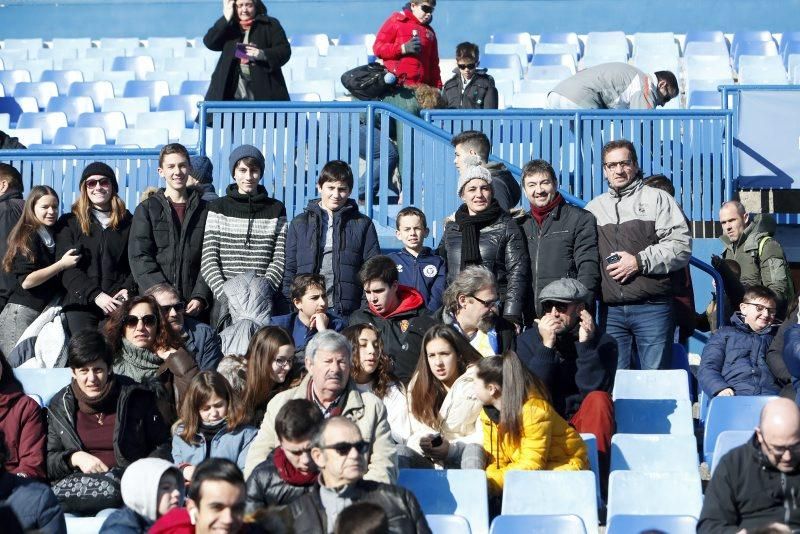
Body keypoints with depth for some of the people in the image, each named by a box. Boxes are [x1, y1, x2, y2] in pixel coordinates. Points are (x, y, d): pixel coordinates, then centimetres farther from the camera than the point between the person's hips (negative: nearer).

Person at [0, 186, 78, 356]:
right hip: (23, 312, -7)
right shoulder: (27, 237, -5)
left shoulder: (53, 236, 16)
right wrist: (62, 264, -15)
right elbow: (26, 281, -15)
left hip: (46, 311, 7)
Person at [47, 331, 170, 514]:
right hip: (78, 478, 0)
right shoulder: (59, 407, 13)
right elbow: (47, 461, 11)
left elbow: (161, 448, 11)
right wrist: (75, 458, -9)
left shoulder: (135, 397, 8)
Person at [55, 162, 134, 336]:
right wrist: (96, 295, -10)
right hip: (81, 300, -1)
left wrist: (128, 289, -7)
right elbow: (66, 268, 2)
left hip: (118, 301, 1)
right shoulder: (69, 222, 12)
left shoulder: (128, 221, 18)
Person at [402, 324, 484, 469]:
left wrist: (452, 448, -19)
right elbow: (417, 429, 8)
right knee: (401, 453, -28)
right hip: (428, 462, 2)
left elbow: (483, 435, -5)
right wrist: (424, 443, -17)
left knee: (473, 451, -36)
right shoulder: (418, 385, 11)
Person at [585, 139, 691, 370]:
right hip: (610, 311, 4)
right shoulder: (594, 208, 18)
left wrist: (639, 262, -11)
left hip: (652, 308, -3)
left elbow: (681, 246, -4)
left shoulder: (657, 199, 6)